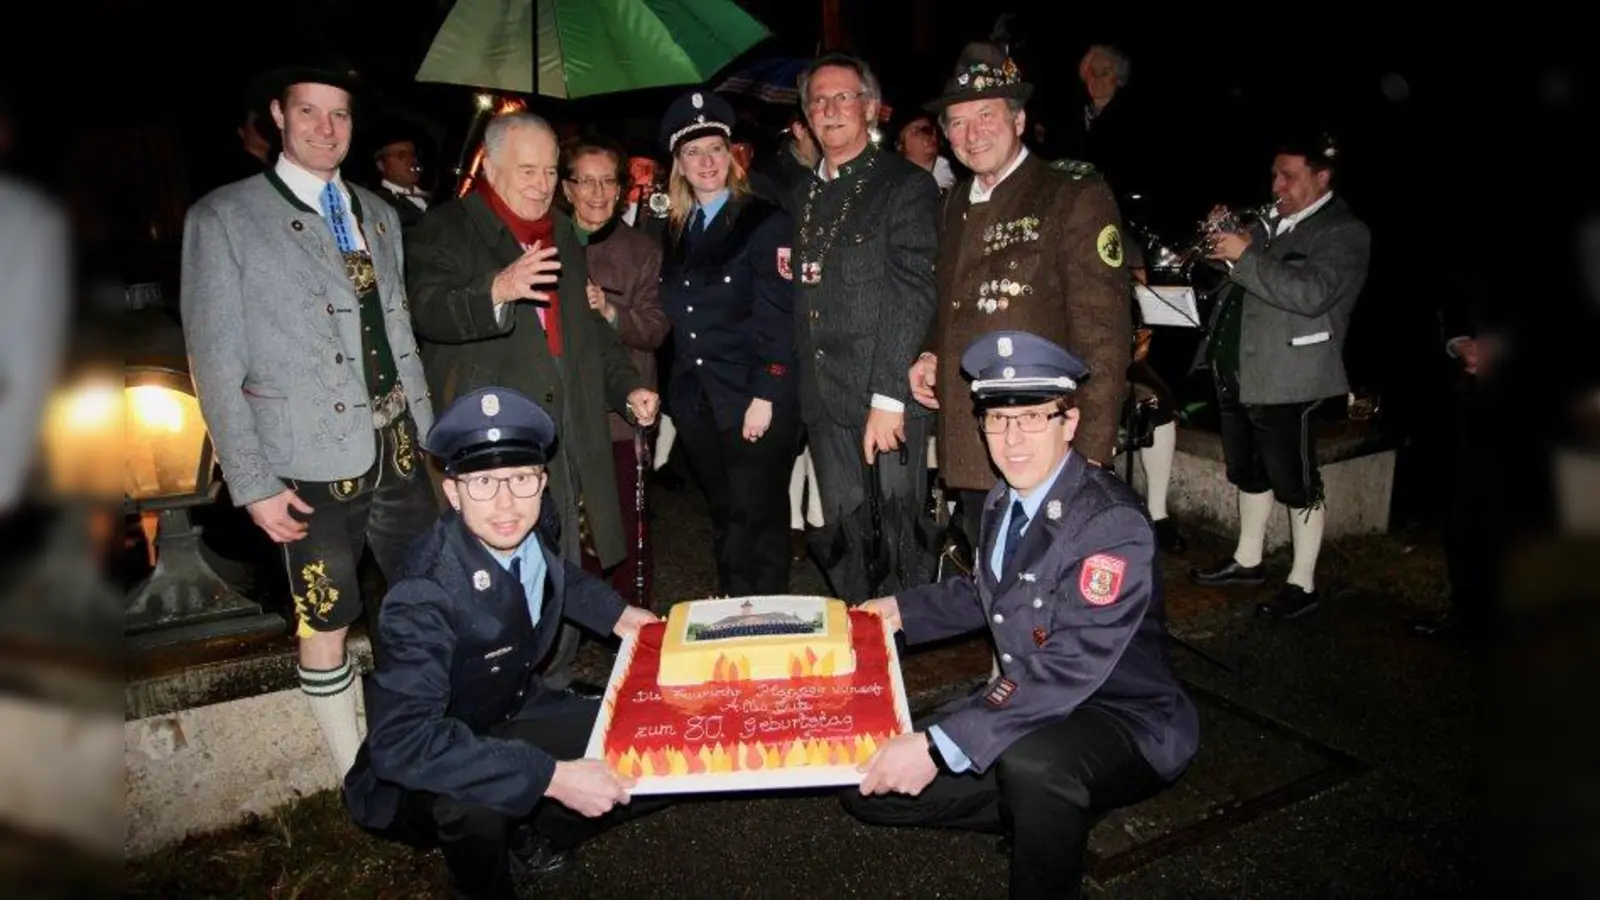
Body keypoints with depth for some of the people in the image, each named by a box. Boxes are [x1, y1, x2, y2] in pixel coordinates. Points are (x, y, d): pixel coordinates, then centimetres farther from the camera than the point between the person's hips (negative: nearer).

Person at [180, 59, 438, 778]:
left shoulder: (377, 213, 11)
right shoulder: (223, 218, -4)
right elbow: (215, 364, -6)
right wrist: (254, 483, -10)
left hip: (399, 454, 5)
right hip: (312, 468, -4)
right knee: (326, 627, 7)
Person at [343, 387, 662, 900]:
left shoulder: (522, 534, -13)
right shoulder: (426, 596, -34)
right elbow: (400, 741, -42)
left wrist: (617, 615, 4)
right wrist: (552, 777, -44)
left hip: (513, 718, 7)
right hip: (416, 775, -6)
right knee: (473, 805, -38)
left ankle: (534, 835, 16)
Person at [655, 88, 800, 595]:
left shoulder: (766, 223, -6)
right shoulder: (677, 233, 13)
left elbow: (777, 319, -12)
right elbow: (676, 319, 15)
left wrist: (765, 397, -16)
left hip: (755, 401, -5)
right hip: (696, 404, 6)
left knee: (759, 518, 2)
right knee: (724, 516, 14)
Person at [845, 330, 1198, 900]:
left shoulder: (1112, 526, -26)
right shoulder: (1002, 502, -1)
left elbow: (1065, 674, -34)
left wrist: (939, 746, -39)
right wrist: (902, 611, 9)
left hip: (1126, 726, -7)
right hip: (1033, 709, 8)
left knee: (1029, 761, -41)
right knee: (870, 785, 1)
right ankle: (1050, 813, 11)